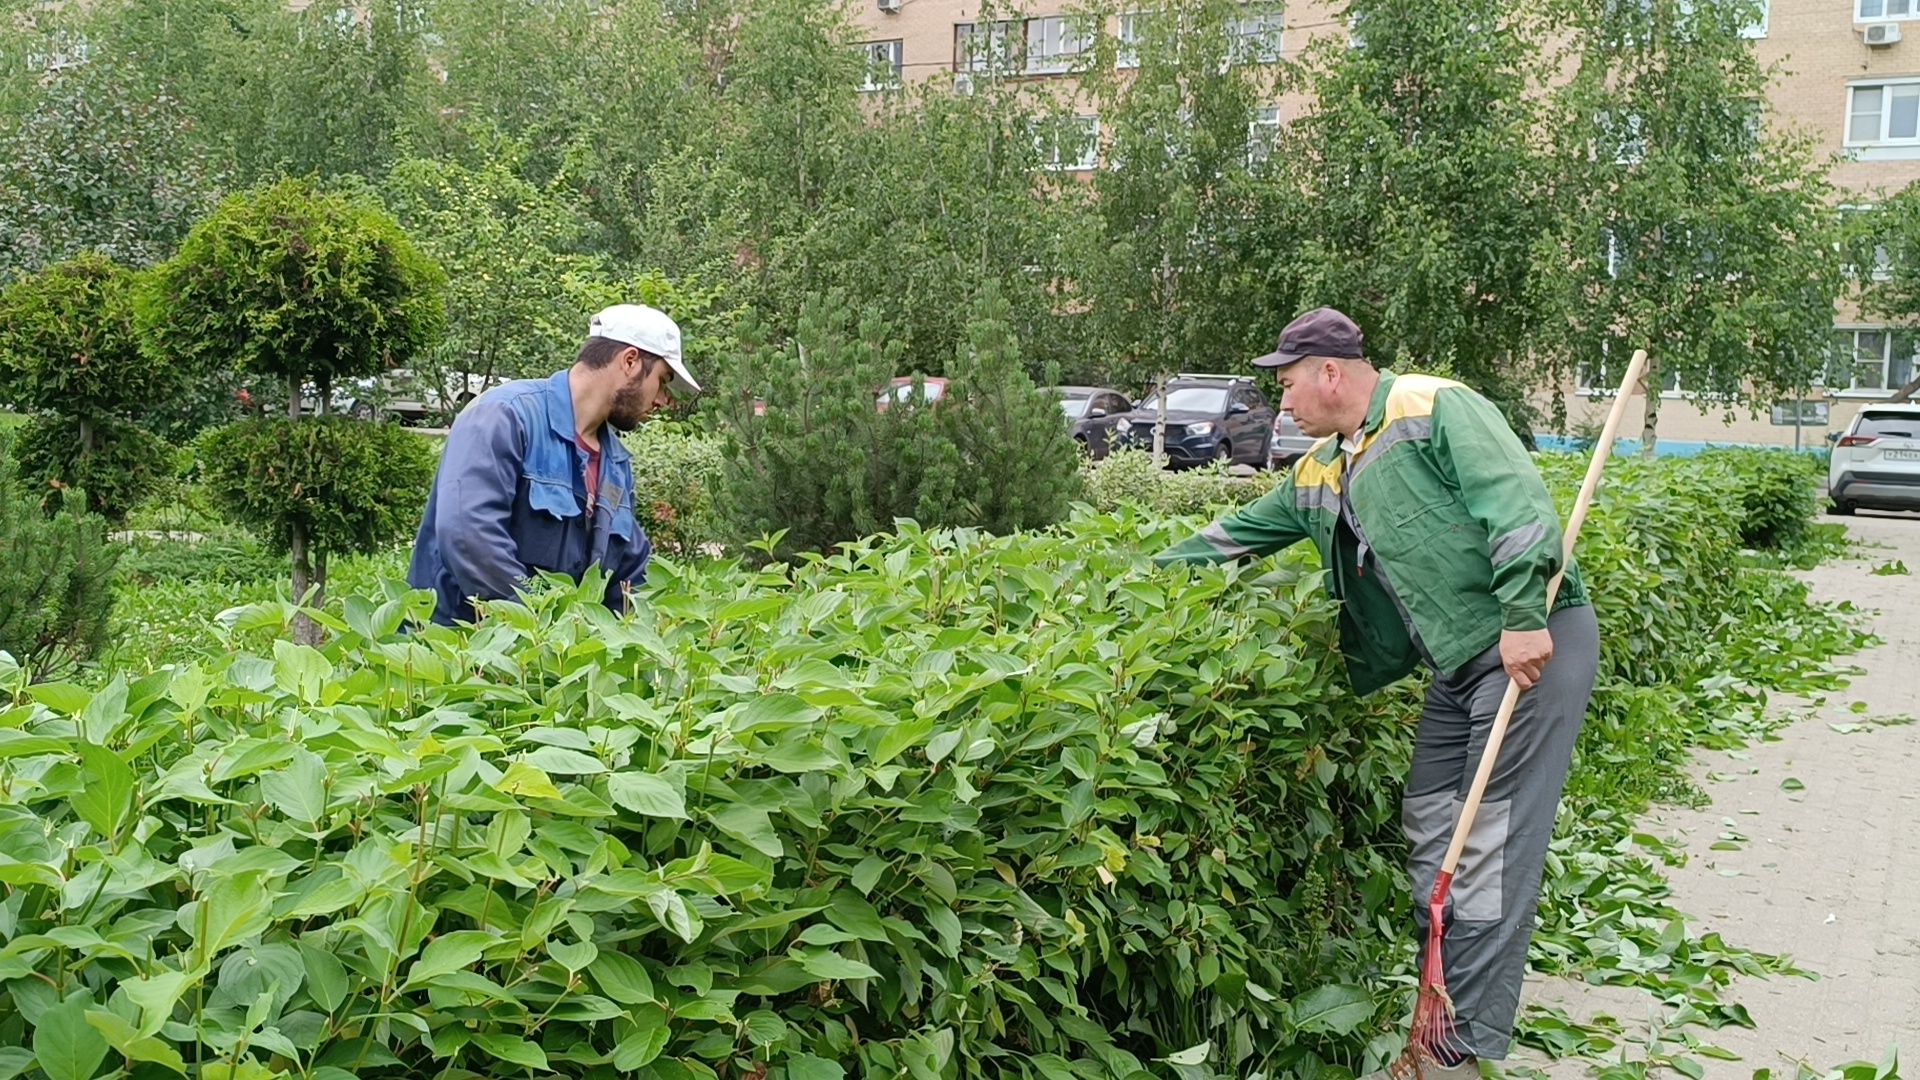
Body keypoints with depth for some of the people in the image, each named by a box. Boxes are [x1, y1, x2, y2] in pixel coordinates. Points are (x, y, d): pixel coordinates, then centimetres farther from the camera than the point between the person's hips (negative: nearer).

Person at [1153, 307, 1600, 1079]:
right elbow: (1240, 534, 26)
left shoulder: (1434, 410, -11)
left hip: (1534, 645, -9)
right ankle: (1437, 1008, 23)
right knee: (1431, 834, 11)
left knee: (1492, 845, -7)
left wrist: (1523, 617, -27)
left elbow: (1516, 502, -21)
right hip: (1457, 666, 9)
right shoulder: (1320, 475, 15)